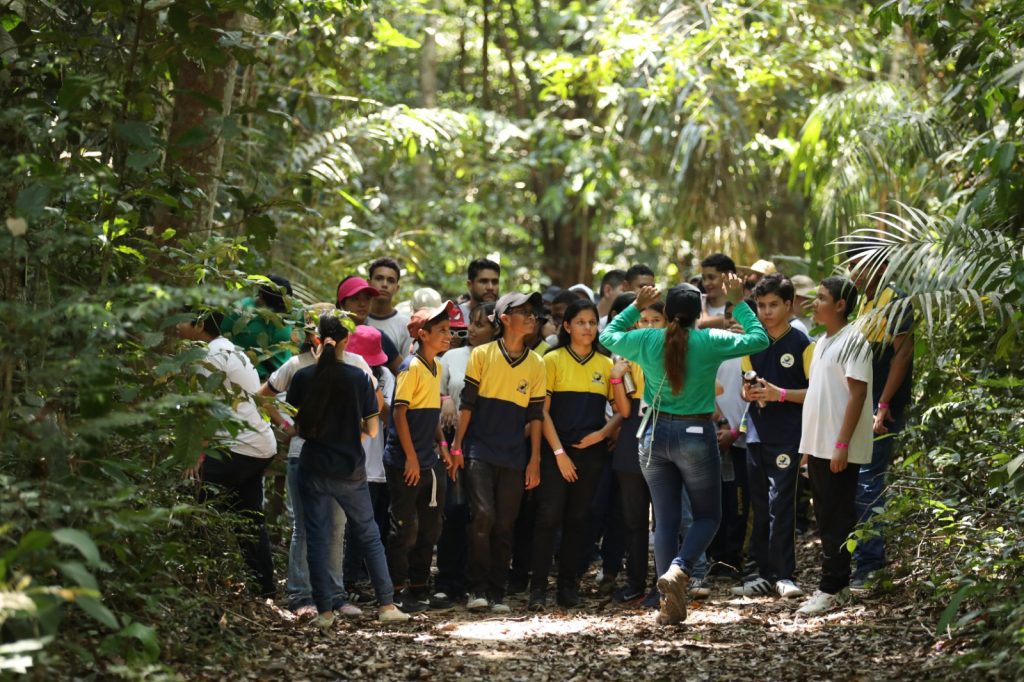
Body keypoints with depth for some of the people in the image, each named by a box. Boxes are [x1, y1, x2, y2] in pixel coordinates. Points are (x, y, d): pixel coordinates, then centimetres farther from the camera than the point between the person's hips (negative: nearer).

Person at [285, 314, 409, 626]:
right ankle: (387, 604, 10)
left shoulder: (303, 377, -6)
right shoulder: (359, 378, -7)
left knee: (317, 540, 6)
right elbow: (372, 429, -4)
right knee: (370, 536, 12)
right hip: (350, 470, 0)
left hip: (314, 468, 0)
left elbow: (298, 426, 1)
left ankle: (325, 611, 4)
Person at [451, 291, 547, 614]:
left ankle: (497, 593, 11)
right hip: (480, 451, -3)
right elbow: (467, 403, 0)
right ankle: (477, 588, -5)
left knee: (505, 526, 4)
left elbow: (535, 414, 8)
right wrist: (457, 446, -3)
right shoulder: (482, 355, -2)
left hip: (513, 456, 3)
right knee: (483, 515, -16)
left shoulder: (536, 364, 6)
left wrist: (535, 460, 5)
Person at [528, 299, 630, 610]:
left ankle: (569, 587, 12)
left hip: (591, 452, 3)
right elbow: (542, 410, -4)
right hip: (557, 450, -3)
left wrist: (602, 433, -11)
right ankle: (538, 588, -8)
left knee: (578, 520, 7)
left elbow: (623, 411, 8)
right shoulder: (553, 360, 0)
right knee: (549, 517, -10)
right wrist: (558, 452, -9)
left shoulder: (606, 364, 9)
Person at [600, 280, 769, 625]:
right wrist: (739, 304, 12)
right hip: (696, 435, -3)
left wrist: (637, 306, 21)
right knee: (708, 517, 10)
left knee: (666, 521, 8)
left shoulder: (646, 341, -3)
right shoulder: (711, 342, -10)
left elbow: (607, 335, 16)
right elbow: (759, 338, 3)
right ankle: (678, 570, -16)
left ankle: (670, 603, 5)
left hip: (656, 434, 3)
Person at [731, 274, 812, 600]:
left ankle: (784, 575, -4)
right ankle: (765, 574, 14)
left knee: (780, 505, -10)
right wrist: (748, 393, -2)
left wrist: (780, 394, -17)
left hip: (787, 438, -6)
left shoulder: (802, 344, -5)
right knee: (759, 508, 8)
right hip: (757, 435, 6)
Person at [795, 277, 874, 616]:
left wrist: (842, 444, -20)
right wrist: (804, 436, 16)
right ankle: (835, 585, 18)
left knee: (836, 520, -5)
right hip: (818, 445, 9)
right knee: (825, 517, 11)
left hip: (839, 449, -9)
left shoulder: (852, 340, -11)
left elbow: (857, 394, -16)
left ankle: (831, 589, -2)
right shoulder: (823, 342, 16)